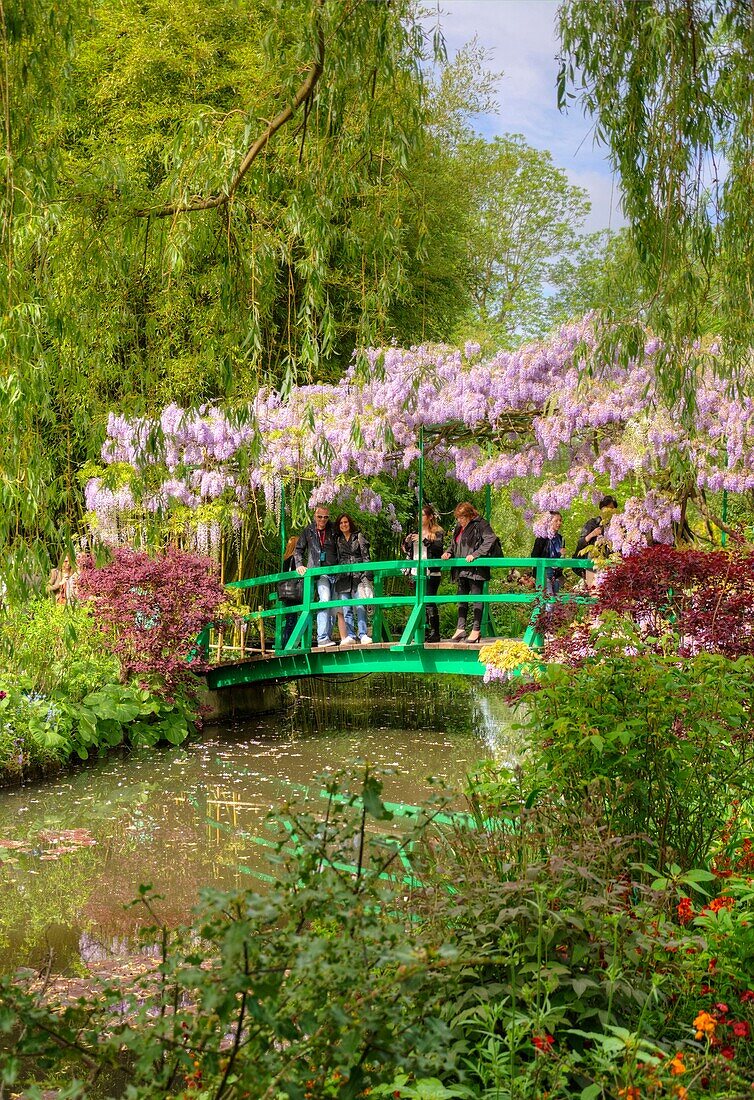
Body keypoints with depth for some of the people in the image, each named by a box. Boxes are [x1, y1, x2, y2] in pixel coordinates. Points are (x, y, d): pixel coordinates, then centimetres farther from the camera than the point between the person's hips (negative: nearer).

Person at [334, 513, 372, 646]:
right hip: (343, 578, 3)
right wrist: (334, 576, 12)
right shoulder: (338, 540, 17)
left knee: (360, 607, -12)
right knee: (346, 609, -1)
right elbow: (335, 559, 19)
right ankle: (350, 636, 0)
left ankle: (363, 634, -12)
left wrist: (366, 574, -7)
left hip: (358, 576, -3)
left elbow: (365, 556, 4)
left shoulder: (358, 536, 10)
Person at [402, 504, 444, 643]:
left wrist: (424, 540, -23)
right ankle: (425, 631, 9)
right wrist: (406, 542, 2)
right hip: (417, 572, 6)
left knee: (429, 601, -11)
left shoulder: (437, 532, 1)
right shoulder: (416, 533, 18)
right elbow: (408, 552, 21)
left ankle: (435, 633, -8)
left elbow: (438, 547, -14)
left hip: (431, 573, -6)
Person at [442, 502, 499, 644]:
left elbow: (490, 540, -19)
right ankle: (460, 628, 12)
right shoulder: (459, 529, 18)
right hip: (462, 570, 9)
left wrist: (475, 554, -23)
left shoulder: (480, 525, -7)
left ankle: (476, 630, -1)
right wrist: (449, 552, 6)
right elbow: (454, 545, 28)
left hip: (476, 568, -9)